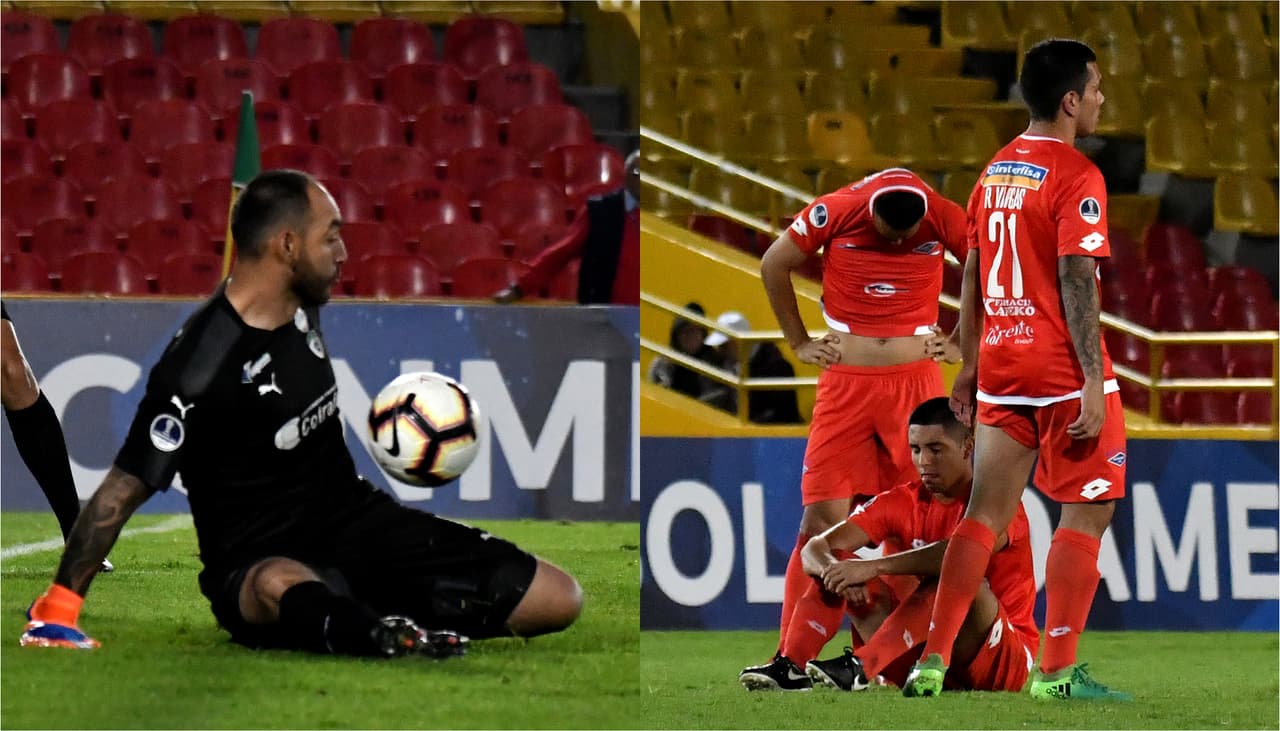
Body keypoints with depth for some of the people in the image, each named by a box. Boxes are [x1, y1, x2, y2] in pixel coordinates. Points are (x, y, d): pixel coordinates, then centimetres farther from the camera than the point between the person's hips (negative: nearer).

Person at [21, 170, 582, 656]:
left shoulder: (300, 306, 4)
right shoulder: (196, 367, -20)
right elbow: (121, 492, -19)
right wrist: (58, 608, -21)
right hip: (260, 560, -8)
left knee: (557, 599, -7)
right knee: (284, 588, -48)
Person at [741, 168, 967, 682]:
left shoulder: (944, 219, -6)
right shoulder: (834, 213, -8)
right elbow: (773, 267, 6)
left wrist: (963, 341, 7)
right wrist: (799, 342, 8)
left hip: (917, 379, 1)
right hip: (845, 383, -1)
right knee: (824, 517, -6)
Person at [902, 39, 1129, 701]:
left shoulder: (995, 171, 12)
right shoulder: (1075, 177, -11)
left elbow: (971, 278, 16)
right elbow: (1076, 285, -17)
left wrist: (970, 366, 22)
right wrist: (1093, 384, -17)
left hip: (1000, 369, 7)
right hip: (1062, 373, -7)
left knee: (986, 514, 9)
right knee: (1087, 514, 1)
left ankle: (933, 661, 3)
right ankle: (1056, 672, -3)